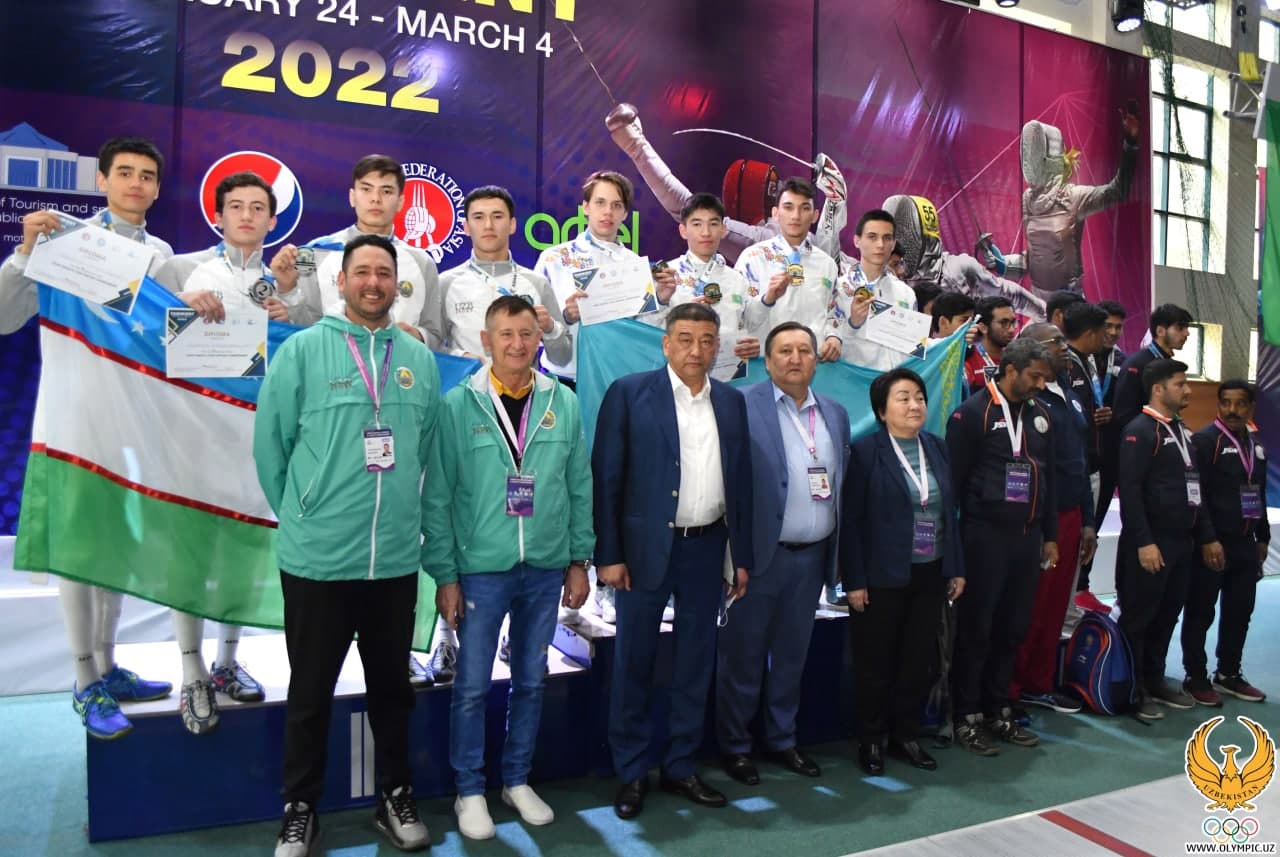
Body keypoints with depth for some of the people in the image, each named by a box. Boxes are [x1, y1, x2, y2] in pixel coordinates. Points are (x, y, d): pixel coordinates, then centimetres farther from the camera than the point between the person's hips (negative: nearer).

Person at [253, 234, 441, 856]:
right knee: (310, 693, 12)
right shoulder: (302, 350, -5)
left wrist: (404, 516, 13)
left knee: (392, 686, 17)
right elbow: (270, 443, -1)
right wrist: (301, 516, 5)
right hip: (317, 557, -3)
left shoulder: (420, 360, 5)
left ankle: (396, 798, 34)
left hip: (397, 558, 3)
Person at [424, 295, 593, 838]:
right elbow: (438, 497, -6)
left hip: (546, 568, 3)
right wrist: (444, 574, -7)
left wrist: (579, 560, 5)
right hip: (480, 567, -2)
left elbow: (580, 489, 5)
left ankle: (517, 780, 33)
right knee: (471, 685, 7)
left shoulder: (564, 404, 1)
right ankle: (470, 790, 26)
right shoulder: (458, 405, -6)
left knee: (531, 681, 15)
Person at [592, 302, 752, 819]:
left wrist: (742, 557, 7)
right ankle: (631, 774, 22)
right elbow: (606, 478, -6)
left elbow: (740, 481, 9)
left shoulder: (732, 402, 8)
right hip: (645, 547, -4)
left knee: (696, 662, 12)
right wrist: (608, 554, -10)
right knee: (633, 661, 6)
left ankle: (681, 767, 28)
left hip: (707, 548, 4)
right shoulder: (629, 392, -4)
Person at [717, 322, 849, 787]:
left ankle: (782, 740, 33)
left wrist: (837, 552, 7)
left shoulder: (836, 413, 10)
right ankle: (734, 745, 23)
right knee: (743, 653, 7)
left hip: (812, 556, 5)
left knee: (792, 653, 17)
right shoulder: (742, 405, -9)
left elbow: (843, 483, 11)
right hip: (759, 553, -5)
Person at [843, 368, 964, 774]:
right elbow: (851, 519, -11)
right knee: (875, 662, 7)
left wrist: (956, 568, 9)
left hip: (930, 574, 5)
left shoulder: (938, 448, 8)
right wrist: (854, 580, -14)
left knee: (920, 659, 13)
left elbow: (949, 511, 12)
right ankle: (871, 739, 24)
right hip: (882, 576, -5)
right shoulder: (866, 451, -9)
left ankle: (907, 734, 29)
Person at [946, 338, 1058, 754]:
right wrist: (957, 540, -11)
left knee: (1013, 629, 13)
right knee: (975, 630, 2)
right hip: (985, 536, -6)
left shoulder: (1039, 414, 12)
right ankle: (967, 718, 13)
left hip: (1027, 537, 6)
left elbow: (1048, 477, 18)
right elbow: (955, 479, -10)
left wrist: (1049, 536, 16)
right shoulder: (973, 412, -8)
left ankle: (998, 712, 26)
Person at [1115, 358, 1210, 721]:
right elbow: (1129, 490, -18)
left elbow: (1193, 488, 19)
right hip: (1150, 544, -8)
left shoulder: (1182, 431, 16)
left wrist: (1205, 536, 16)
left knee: (1167, 615, 15)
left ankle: (1155, 681, 28)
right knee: (1138, 618, 1)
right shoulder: (1140, 430, -12)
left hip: (1181, 542, 8)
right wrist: (1144, 543, -22)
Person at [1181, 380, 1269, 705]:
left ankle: (1228, 674, 28)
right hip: (1212, 545, -7)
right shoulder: (1204, 441, -11)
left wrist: (1263, 537, 20)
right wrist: (1208, 540, -21)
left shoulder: (1256, 445, 14)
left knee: (1240, 612, 15)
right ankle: (1196, 677, 13)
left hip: (1245, 545, 8)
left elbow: (1259, 494, 21)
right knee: (1200, 613, 2)